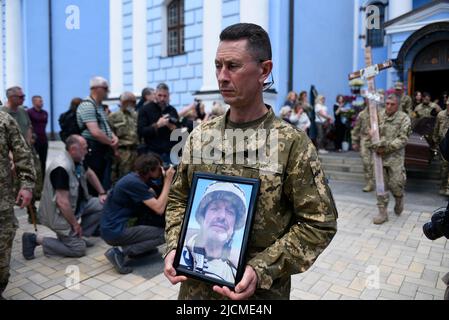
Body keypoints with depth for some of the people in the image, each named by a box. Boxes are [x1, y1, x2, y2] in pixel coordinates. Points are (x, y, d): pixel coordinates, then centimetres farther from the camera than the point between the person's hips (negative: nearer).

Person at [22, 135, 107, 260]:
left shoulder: (77, 159, -2)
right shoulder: (61, 168, -31)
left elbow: (89, 173, 18)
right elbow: (62, 202, -31)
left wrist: (102, 193, 11)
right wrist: (75, 224, -20)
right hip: (58, 214, -9)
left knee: (102, 205, 1)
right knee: (79, 249, -8)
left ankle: (77, 235, 9)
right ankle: (35, 239, 1)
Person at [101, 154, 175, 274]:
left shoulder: (136, 177, 6)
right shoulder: (134, 183, -22)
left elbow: (155, 197, 11)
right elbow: (159, 209, -23)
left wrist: (166, 178, -1)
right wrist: (167, 181, -17)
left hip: (113, 225, 9)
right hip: (114, 232, -9)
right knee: (163, 234, -7)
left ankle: (142, 244, 14)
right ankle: (120, 253, -10)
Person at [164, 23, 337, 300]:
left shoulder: (292, 143, -14)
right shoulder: (199, 136, -1)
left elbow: (318, 223, -12)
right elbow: (179, 199, 8)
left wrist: (261, 271, -19)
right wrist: (175, 247, -6)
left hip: (260, 291, -4)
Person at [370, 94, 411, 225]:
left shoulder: (404, 118, -3)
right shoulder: (379, 116, 6)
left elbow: (403, 139, -9)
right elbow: (372, 133, 7)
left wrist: (387, 147, -17)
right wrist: (376, 146, -11)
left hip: (395, 157, -3)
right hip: (379, 156, 3)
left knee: (396, 183, -2)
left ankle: (399, 200, 33)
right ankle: (382, 212, 13)